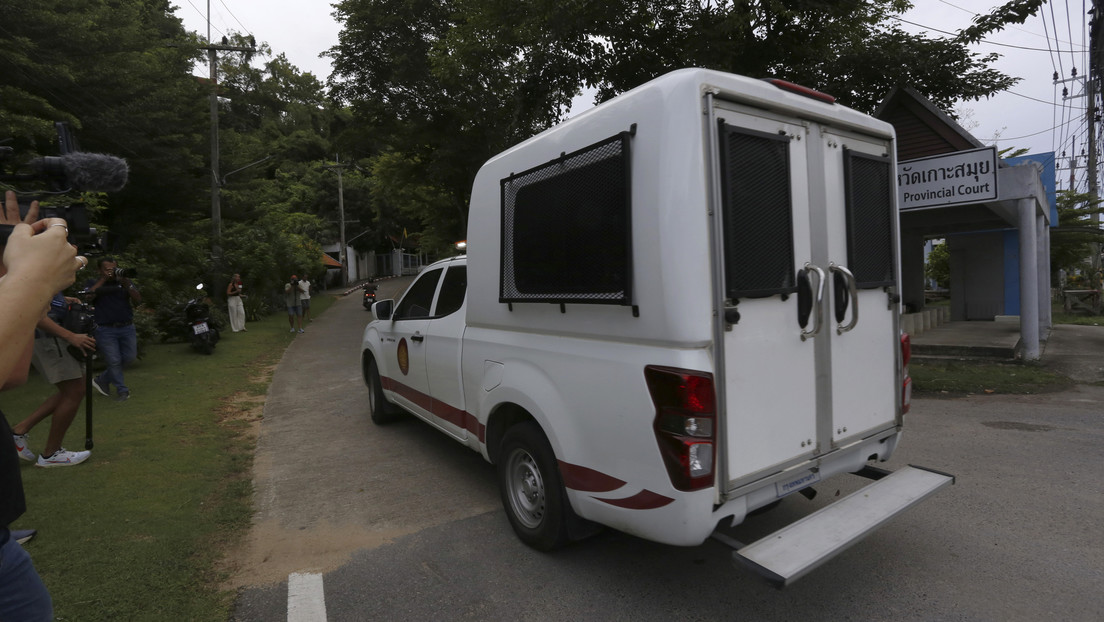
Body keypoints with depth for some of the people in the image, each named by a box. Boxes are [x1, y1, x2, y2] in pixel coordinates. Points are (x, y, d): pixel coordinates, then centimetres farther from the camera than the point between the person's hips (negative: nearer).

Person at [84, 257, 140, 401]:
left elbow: (138, 300, -3)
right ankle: (122, 390, 11)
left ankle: (102, 380, 24)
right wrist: (103, 279, -14)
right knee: (114, 361, -4)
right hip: (106, 330, -3)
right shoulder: (93, 283, 7)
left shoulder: (125, 282, 10)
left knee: (129, 358, 3)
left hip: (127, 328, 3)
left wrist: (125, 283, -15)